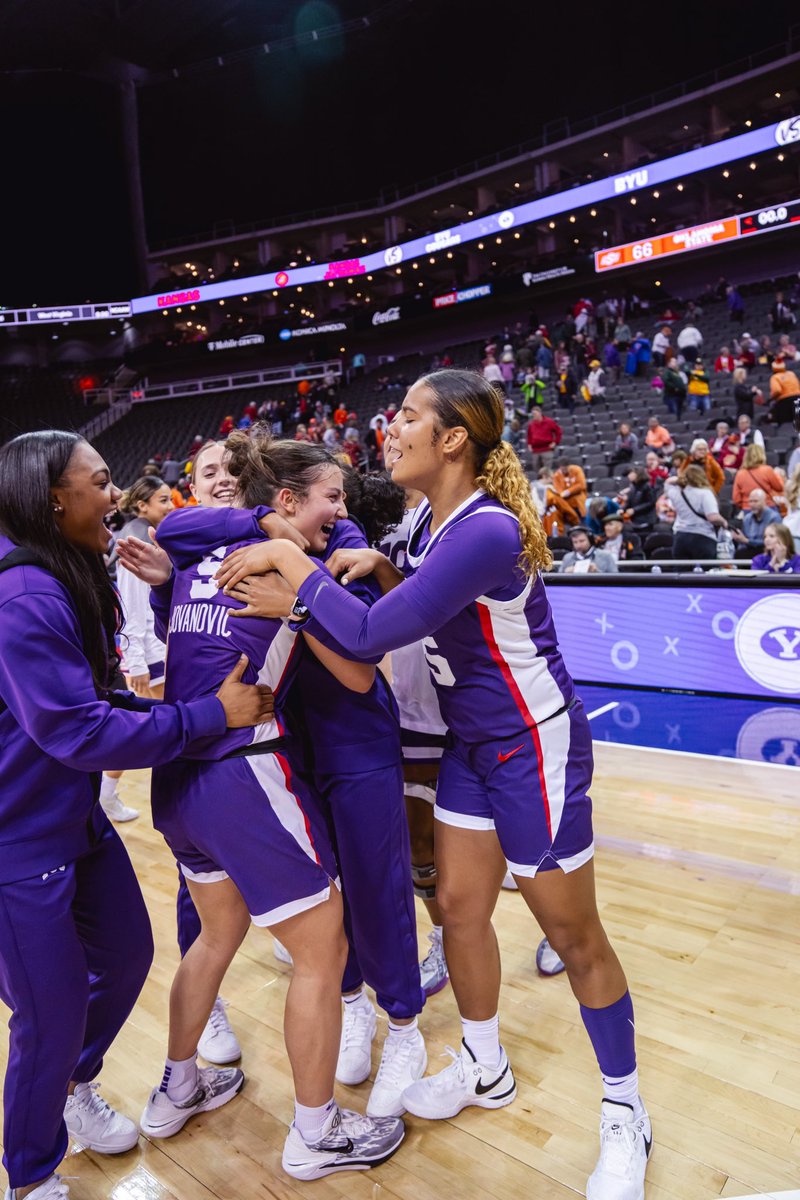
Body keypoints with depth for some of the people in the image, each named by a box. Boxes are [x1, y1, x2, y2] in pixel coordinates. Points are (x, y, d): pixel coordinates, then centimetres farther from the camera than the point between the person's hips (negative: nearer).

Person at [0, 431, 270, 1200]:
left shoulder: (71, 582, 4)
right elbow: (76, 730, -27)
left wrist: (156, 706, 3)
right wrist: (211, 714, -22)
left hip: (76, 819, 9)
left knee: (126, 954, 20)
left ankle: (73, 1089, 49)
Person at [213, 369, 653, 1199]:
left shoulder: (486, 529, -28)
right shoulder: (430, 518, 0)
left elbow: (368, 635, -31)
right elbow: (421, 606, 15)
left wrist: (286, 559, -20)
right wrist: (375, 565, -2)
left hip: (534, 746, -8)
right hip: (471, 745, 8)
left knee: (572, 934, 7)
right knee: (459, 906, 16)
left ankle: (625, 1116, 31)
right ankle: (485, 1070, 41)